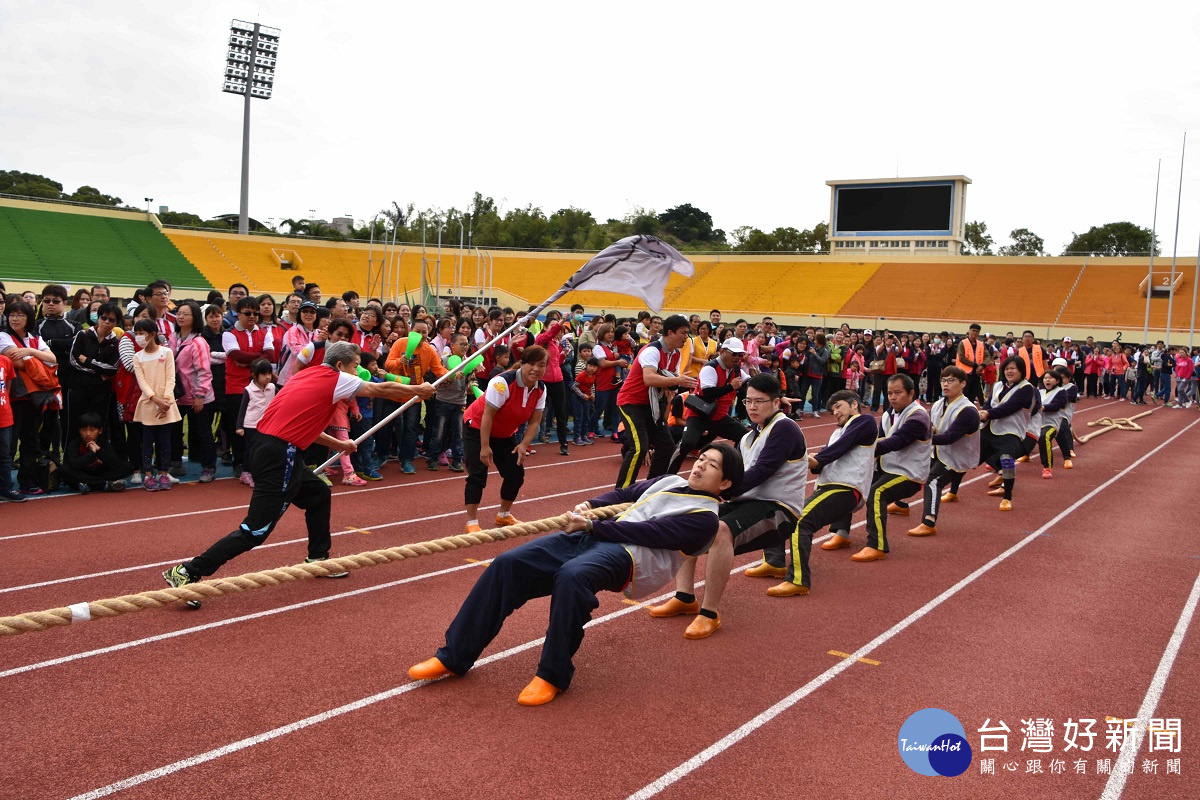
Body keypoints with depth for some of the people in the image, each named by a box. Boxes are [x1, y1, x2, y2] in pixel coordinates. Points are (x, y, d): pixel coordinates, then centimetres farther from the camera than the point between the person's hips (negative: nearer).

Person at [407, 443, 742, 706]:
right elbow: (623, 495, 31)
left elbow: (650, 531, -9)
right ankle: (455, 656, -5)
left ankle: (553, 674, -22)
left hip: (627, 555, -8)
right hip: (592, 538, 8)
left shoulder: (704, 517, 1)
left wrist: (592, 526, -11)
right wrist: (589, 506, 11)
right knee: (507, 564, -12)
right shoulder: (670, 481, 27)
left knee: (571, 575, -41)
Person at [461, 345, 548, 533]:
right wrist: (485, 447, -28)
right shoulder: (503, 382, -32)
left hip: (505, 434, 7)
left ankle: (504, 515, 27)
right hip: (477, 428, -7)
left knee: (516, 473, 5)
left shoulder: (540, 389, -11)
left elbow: (534, 421, -6)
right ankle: (472, 522, -4)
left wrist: (524, 444, -20)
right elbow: (487, 415, -29)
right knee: (478, 473, -14)